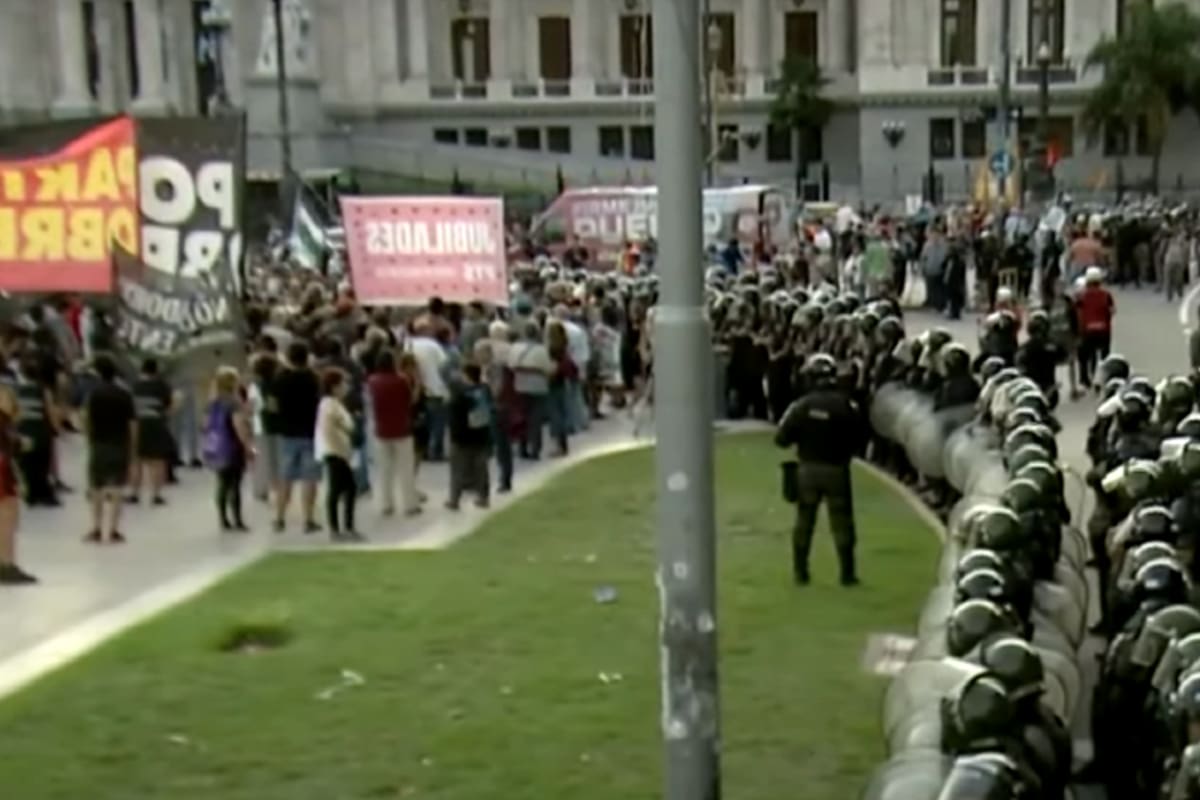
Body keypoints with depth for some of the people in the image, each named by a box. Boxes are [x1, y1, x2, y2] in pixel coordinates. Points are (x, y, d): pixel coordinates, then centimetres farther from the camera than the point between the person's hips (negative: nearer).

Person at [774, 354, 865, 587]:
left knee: (804, 521, 13)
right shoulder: (847, 405, -10)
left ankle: (801, 572, 17)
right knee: (842, 522, 8)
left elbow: (782, 439, -8)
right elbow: (858, 441, -5)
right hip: (837, 469, -1)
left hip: (808, 469, 1)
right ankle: (847, 574, 10)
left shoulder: (801, 406, -10)